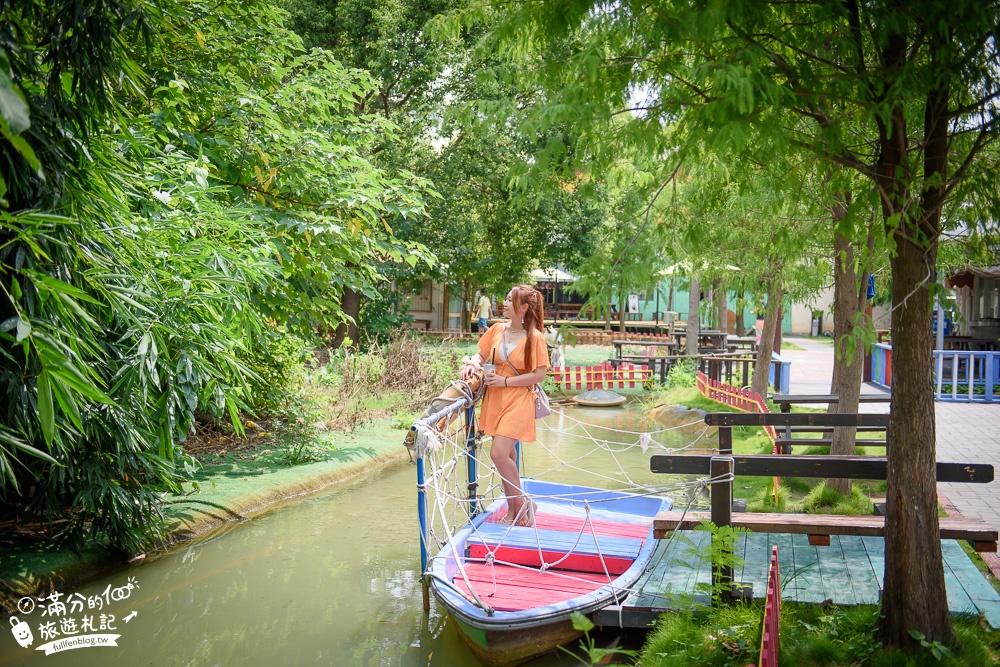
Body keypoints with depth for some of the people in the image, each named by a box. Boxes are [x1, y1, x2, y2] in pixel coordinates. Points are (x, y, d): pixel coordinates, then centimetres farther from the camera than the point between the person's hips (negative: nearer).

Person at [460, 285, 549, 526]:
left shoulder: (534, 337, -12)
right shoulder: (497, 329, 3)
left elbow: (539, 375, -13)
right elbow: (481, 354, 15)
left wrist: (505, 381, -16)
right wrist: (473, 363, -8)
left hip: (518, 400, -6)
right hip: (495, 398, 6)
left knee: (499, 453, -16)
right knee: (507, 456, 13)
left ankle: (522, 503, 5)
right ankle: (513, 510, 26)